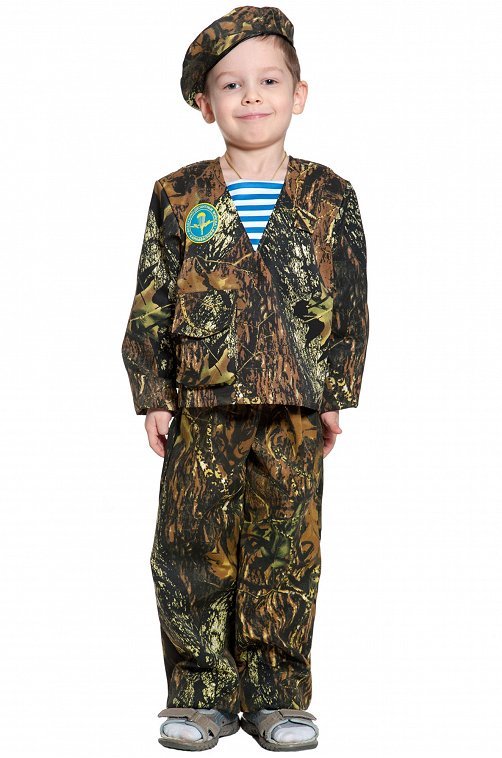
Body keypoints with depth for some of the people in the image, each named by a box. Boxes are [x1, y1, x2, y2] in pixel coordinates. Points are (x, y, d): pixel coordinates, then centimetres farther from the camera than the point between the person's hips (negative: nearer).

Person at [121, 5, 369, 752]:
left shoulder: (328, 198, 4)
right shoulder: (177, 197, 4)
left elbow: (349, 305, 6)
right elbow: (151, 303, 5)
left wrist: (338, 396, 1)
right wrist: (153, 396, 0)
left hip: (295, 410, 0)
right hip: (201, 409, 0)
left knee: (287, 555, 5)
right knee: (194, 551, 2)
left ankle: (278, 697, 18)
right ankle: (204, 697, 16)